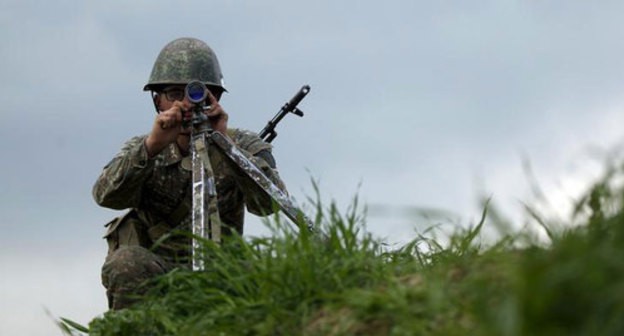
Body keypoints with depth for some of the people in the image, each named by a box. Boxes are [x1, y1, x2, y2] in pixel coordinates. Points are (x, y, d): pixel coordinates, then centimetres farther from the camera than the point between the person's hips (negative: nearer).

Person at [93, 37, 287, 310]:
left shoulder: (244, 146, 6)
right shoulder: (143, 149, 9)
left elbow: (269, 202, -14)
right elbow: (107, 196, -13)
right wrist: (153, 146, -27)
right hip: (149, 278, 0)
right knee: (128, 261, -32)